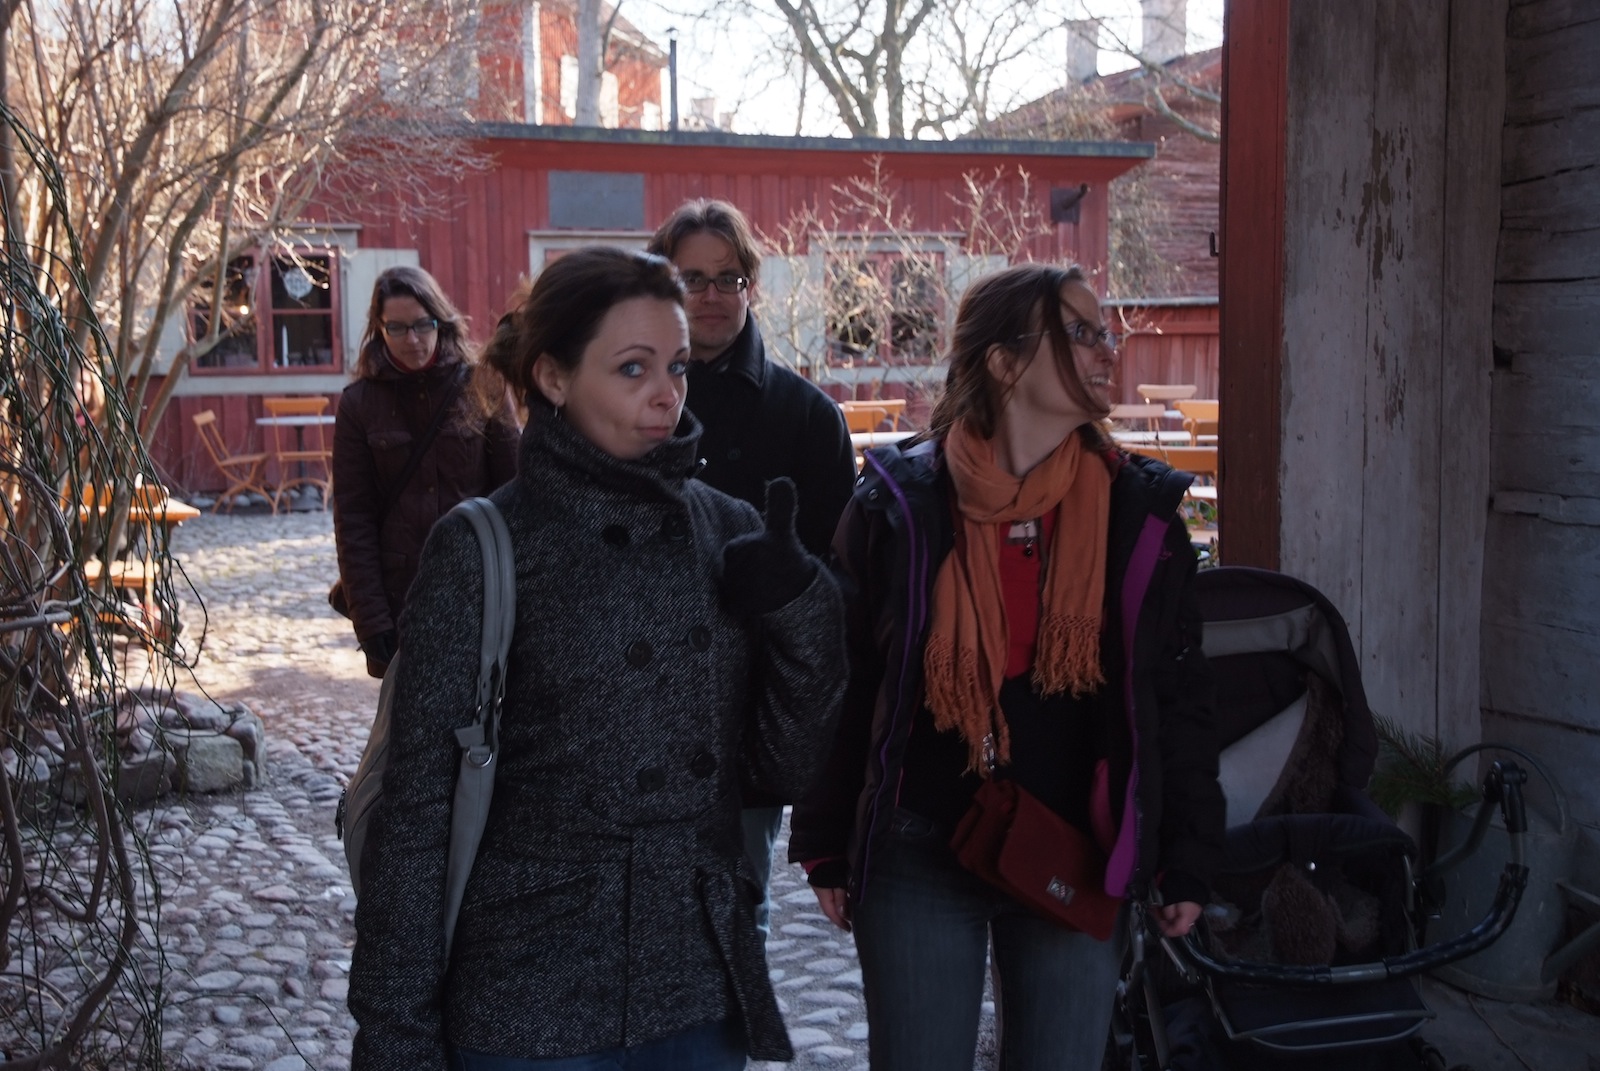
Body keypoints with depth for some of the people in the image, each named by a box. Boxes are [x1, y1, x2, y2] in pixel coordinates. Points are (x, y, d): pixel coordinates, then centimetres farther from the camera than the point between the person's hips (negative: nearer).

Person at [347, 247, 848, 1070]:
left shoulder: (731, 533, 1)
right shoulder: (484, 551, -9)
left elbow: (787, 767, 2)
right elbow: (417, 809, -8)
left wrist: (800, 612, -12)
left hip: (703, 998, 4)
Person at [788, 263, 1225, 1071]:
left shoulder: (1140, 510, 0)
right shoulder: (898, 504, -6)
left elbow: (1176, 696, 4)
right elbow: (838, 684, 0)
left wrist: (1186, 862, 3)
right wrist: (826, 849, 0)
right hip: (920, 862, -1)